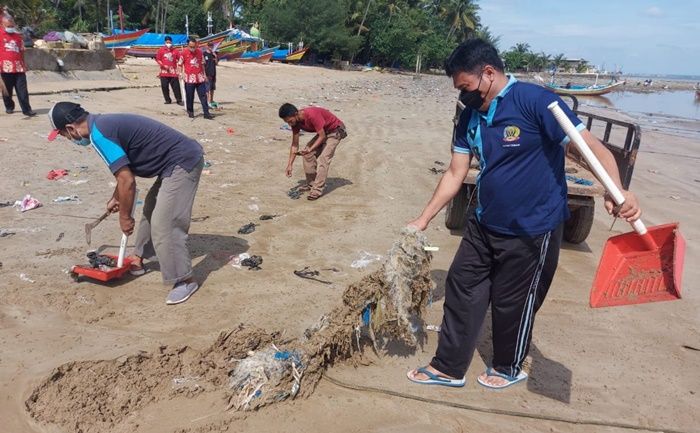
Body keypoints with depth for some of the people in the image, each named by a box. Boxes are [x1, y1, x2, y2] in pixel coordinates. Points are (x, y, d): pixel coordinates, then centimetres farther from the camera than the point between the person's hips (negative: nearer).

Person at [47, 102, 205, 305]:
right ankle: (138, 260, 39)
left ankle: (185, 280, 1)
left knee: (164, 226, -10)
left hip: (183, 163, -11)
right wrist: (115, 199, 42)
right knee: (151, 210, 24)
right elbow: (125, 171, 29)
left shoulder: (98, 134, -16)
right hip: (182, 158, 11)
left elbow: (127, 181, -18)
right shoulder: (104, 123, 15)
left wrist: (124, 217, -3)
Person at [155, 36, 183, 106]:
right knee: (164, 86, 3)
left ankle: (179, 100, 2)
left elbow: (179, 59, 6)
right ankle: (168, 100, 14)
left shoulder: (175, 51, 6)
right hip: (164, 72, 1)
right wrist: (163, 65, -9)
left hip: (173, 72, -1)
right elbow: (157, 59, 4)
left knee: (176, 86, -3)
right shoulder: (161, 50, 5)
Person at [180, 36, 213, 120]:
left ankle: (206, 113, 1)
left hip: (200, 78, 2)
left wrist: (204, 74, 12)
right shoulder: (184, 52, -3)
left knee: (203, 96, 0)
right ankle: (190, 112, 18)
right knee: (190, 97, 4)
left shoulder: (200, 52, 6)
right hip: (189, 78, -2)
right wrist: (181, 73, -7)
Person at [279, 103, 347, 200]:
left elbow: (322, 136, -29)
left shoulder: (312, 115, -35)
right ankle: (311, 183, 12)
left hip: (335, 131, -8)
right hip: (323, 132, 8)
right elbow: (295, 144, -4)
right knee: (307, 154, 1)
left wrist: (310, 149, -39)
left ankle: (317, 190, -17)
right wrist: (289, 165, -8)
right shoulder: (295, 121, -10)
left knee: (323, 158, -19)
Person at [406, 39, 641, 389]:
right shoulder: (469, 116, 3)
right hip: (483, 225, 7)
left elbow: (592, 147, -21)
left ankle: (509, 368, 37)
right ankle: (448, 368, 27)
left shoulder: (535, 101, -18)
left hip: (532, 231, -6)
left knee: (512, 305, 10)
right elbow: (455, 174, 6)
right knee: (461, 291, 10)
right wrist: (423, 220, 5)